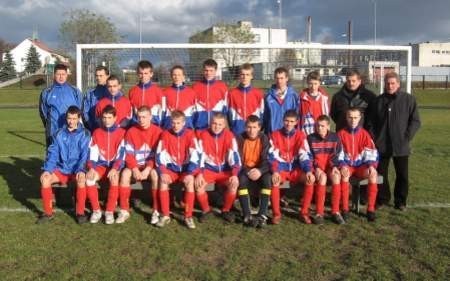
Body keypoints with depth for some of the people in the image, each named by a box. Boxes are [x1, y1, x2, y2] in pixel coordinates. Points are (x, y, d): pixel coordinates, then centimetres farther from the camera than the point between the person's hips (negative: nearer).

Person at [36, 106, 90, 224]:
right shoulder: (59, 134, 7)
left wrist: (80, 170, -24)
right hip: (61, 169, 3)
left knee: (82, 179, -35)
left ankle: (80, 212, -19)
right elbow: (52, 153, 4)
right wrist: (47, 169, -12)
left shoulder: (84, 134, -2)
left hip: (77, 169, -3)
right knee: (45, 178, -23)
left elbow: (85, 155, -8)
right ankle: (48, 213, -9)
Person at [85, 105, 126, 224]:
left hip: (115, 166, -3)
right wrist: (91, 168, -15)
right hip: (101, 165, 3)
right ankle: (96, 210, -13)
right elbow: (92, 153, 2)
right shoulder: (96, 133, 8)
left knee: (114, 178, -35)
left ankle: (110, 211, -23)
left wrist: (114, 169, -24)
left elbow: (121, 154, -10)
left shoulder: (121, 133, -2)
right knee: (89, 178, -27)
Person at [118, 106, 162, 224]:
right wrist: (135, 169, -18)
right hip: (135, 166, 2)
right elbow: (128, 154, -2)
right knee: (125, 173, -28)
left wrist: (148, 169, -20)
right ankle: (124, 211, -20)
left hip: (151, 166, -2)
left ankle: (157, 211, -25)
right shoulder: (131, 131, 0)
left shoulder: (157, 131, -6)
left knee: (155, 174, -34)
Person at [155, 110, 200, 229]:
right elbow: (160, 155, -6)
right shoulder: (165, 134, 0)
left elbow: (194, 155, -12)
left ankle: (188, 216, -22)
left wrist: (189, 173, -23)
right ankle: (165, 215, -21)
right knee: (162, 179, -29)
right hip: (171, 168, 1)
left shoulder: (190, 134, -4)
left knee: (190, 180, -32)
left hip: (185, 168, -1)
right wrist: (162, 172, -20)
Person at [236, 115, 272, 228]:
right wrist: (248, 172, -28)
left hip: (259, 170, 1)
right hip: (244, 170, -1)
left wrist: (260, 170, -32)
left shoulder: (264, 139, -4)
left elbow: (267, 159, -12)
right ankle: (247, 216, -33)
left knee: (267, 179, -31)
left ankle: (262, 215, -30)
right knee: (241, 180, -34)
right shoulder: (240, 138, -7)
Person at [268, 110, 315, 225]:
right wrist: (275, 171, -26)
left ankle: (304, 212, -13)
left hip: (296, 169, 2)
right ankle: (276, 214, -18)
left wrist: (308, 171, -21)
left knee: (311, 178, -27)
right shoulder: (275, 135, -1)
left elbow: (305, 155, -5)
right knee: (274, 181, -34)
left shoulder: (300, 135, 3)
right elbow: (272, 156, -9)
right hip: (281, 169, -1)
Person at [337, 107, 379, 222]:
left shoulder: (364, 134, 4)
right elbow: (338, 153, -4)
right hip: (346, 165, -1)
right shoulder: (341, 134, 1)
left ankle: (370, 209, -23)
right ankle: (344, 209, -27)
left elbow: (371, 153, 0)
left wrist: (371, 165, -18)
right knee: (344, 174, -37)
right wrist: (342, 165, -21)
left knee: (373, 174, -31)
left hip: (361, 166, 1)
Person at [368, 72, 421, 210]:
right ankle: (382, 198, 21)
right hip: (381, 145, 2)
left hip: (401, 145, -2)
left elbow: (415, 121, 0)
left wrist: (407, 136, -8)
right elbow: (372, 122, 12)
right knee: (380, 173, 6)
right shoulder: (378, 101, 7)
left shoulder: (409, 99, 0)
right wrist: (374, 138, 0)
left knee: (402, 175, 6)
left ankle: (400, 201, 19)